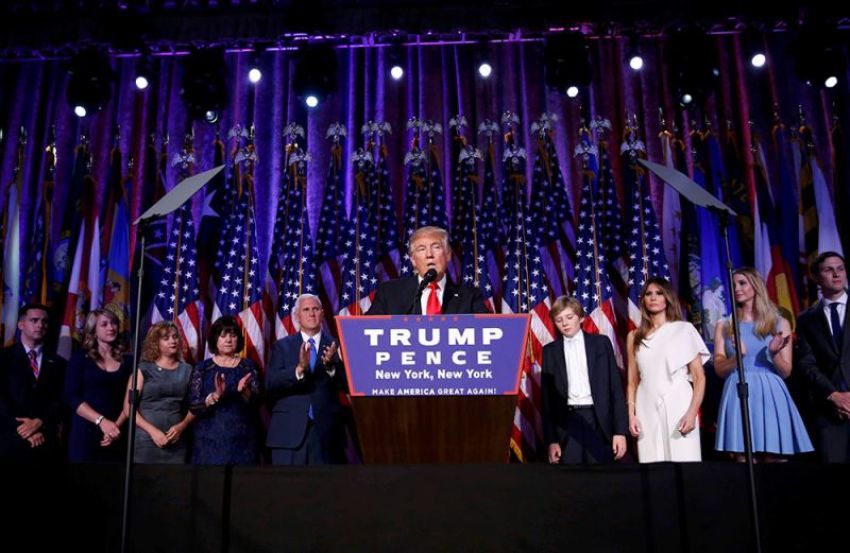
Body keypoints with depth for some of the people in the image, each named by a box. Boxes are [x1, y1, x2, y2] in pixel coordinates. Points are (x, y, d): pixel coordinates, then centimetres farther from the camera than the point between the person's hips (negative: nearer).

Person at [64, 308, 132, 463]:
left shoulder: (128, 361, 9)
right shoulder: (80, 358, 4)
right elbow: (72, 397, -5)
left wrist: (117, 425, -13)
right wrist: (101, 421, -15)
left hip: (116, 435, 2)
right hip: (85, 432, -2)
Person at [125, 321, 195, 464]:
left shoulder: (187, 370, 10)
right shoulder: (144, 369, 3)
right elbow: (129, 406, -3)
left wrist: (182, 426, -9)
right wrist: (152, 430, -12)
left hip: (176, 442, 2)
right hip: (146, 440, -2)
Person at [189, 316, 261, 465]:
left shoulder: (248, 366, 7)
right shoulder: (202, 368, 4)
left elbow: (256, 402, -2)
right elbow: (193, 406, -4)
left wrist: (244, 391, -22)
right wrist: (216, 395, -21)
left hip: (242, 440, 1)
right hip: (210, 440, -1)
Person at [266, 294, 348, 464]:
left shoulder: (336, 346, 8)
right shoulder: (282, 346, 9)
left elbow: (348, 385, 0)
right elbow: (270, 384, -4)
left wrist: (331, 366, -18)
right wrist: (299, 369, -19)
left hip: (326, 431, 0)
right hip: (289, 430, 0)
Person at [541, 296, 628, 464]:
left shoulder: (601, 343, 7)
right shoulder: (550, 350, 7)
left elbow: (616, 387, 5)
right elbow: (547, 396, 6)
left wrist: (620, 430, -3)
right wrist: (551, 439, -1)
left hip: (599, 421, 0)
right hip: (566, 423, 0)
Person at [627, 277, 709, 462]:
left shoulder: (684, 329, 4)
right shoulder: (634, 336, 12)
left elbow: (699, 377, 0)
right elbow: (633, 381, 12)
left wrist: (692, 412, -10)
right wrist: (631, 415, 1)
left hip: (678, 407, -2)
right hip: (648, 410, 2)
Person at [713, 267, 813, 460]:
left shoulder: (780, 323, 9)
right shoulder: (724, 326, 10)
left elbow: (786, 372, 6)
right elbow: (719, 370, 3)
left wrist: (774, 353, -13)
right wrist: (737, 356, -16)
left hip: (770, 396, 0)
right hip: (739, 396, 0)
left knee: (775, 459, -2)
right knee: (744, 460, -4)